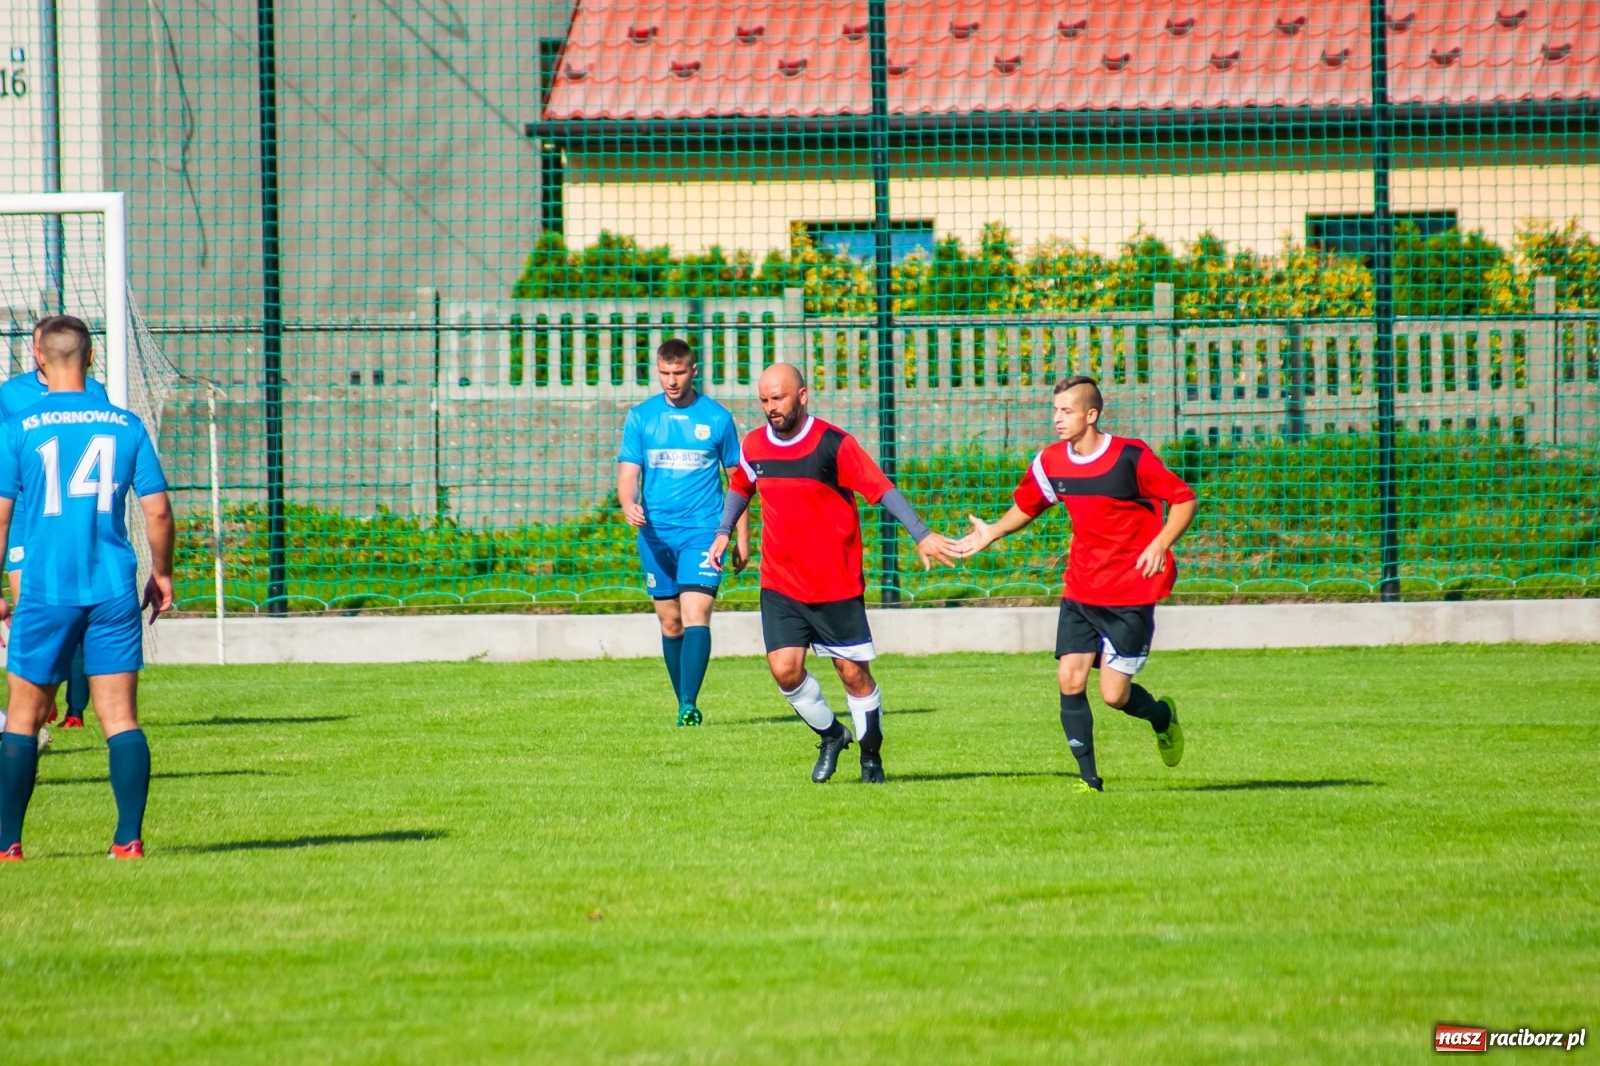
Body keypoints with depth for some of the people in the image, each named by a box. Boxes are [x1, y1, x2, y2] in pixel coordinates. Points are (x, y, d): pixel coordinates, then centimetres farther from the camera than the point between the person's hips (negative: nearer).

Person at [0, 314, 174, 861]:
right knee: (121, 717, 3)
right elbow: (157, 510, 2)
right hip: (114, 591, 1)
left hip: (46, 591, -1)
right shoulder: (126, 426, 3)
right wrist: (161, 573, 16)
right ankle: (129, 839, -4)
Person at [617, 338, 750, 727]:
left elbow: (737, 480, 10)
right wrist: (629, 505, -22)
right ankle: (684, 703, 20)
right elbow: (627, 473, 1)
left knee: (695, 615, -17)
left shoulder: (717, 418, 2)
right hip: (656, 533, 3)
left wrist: (742, 538, 9)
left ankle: (688, 705, -22)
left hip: (702, 530, -3)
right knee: (670, 623, 8)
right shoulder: (641, 417, 5)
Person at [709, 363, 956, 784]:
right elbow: (740, 487, 25)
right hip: (780, 586, 4)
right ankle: (830, 736, 16)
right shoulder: (753, 445, 4)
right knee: (785, 668, -9)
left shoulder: (833, 444, -11)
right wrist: (723, 532, 19)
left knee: (853, 671, 2)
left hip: (837, 586, -3)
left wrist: (921, 535, -22)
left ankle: (871, 754, 21)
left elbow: (882, 489, -14)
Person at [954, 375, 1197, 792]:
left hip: (1130, 592, -5)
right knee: (1070, 679, -8)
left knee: (1114, 694, -6)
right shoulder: (1050, 463, 2)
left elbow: (1184, 499, -9)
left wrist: (1160, 544, -23)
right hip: (1080, 590, 5)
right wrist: (994, 532, 4)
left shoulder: (1131, 457, -13)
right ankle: (1089, 778, 3)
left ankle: (1163, 717, 28)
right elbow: (1026, 506, 21)